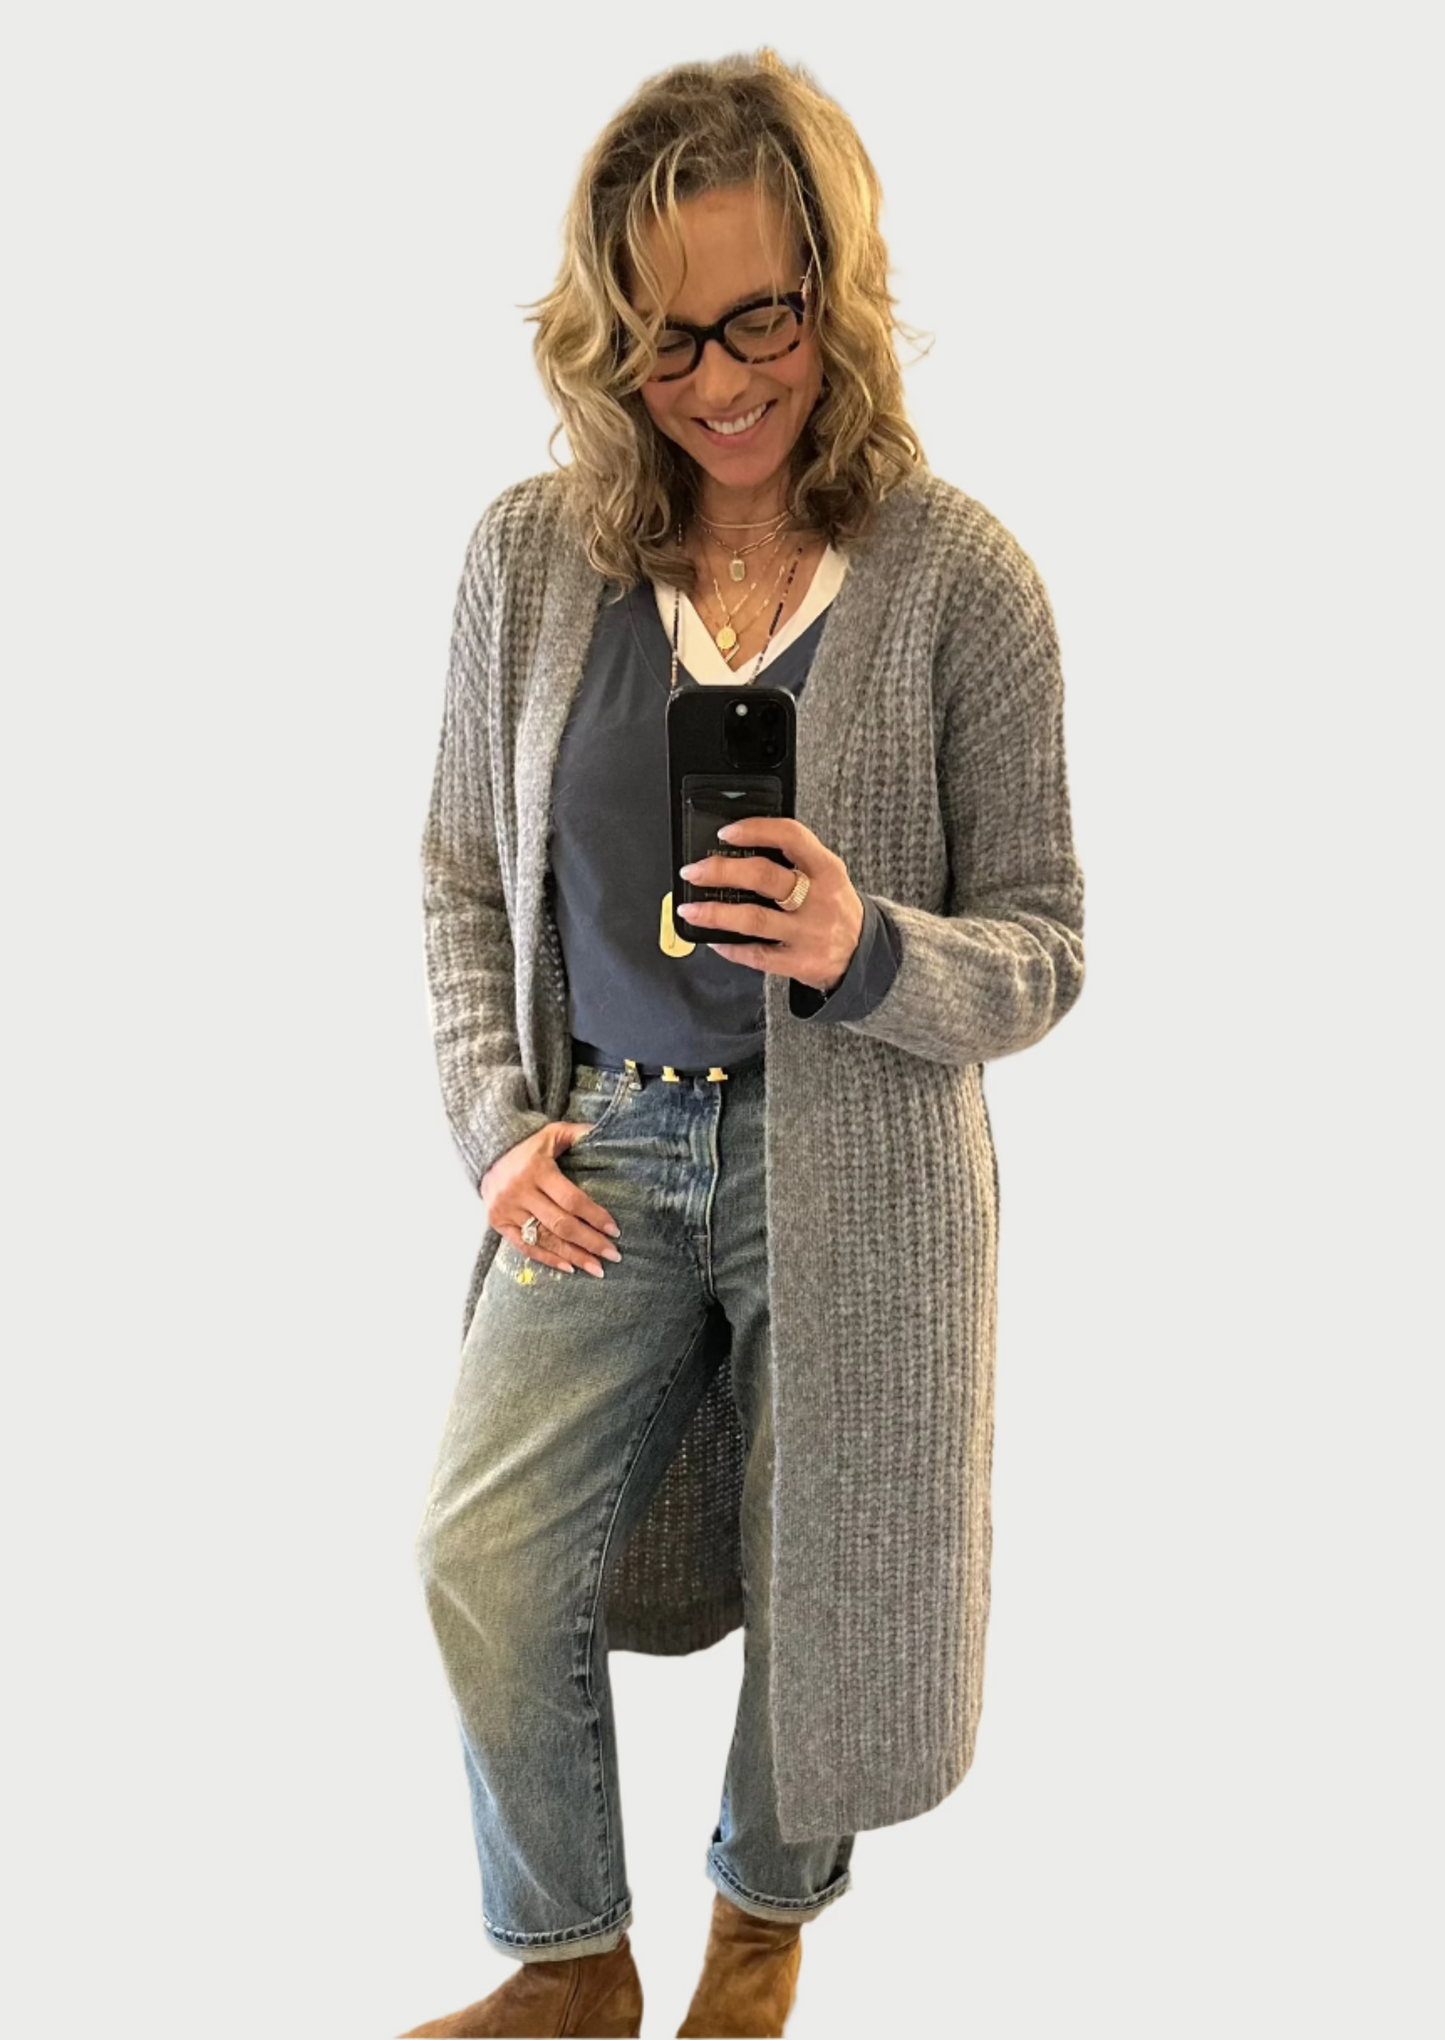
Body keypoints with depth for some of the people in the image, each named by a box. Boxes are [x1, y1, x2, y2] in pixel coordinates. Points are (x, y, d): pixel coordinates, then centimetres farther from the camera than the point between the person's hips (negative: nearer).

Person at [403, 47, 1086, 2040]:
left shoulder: (961, 580, -11)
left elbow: (1043, 952, -6)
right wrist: (499, 1119, -1)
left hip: (852, 1172, -2)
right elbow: (462, 865, 9)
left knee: (820, 1589, 12)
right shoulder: (532, 549, -2)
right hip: (600, 1151, 3)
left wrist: (864, 953, -26)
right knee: (487, 1566, 0)